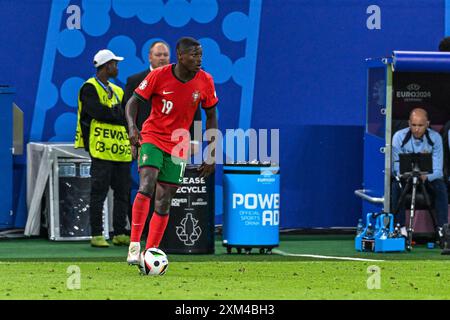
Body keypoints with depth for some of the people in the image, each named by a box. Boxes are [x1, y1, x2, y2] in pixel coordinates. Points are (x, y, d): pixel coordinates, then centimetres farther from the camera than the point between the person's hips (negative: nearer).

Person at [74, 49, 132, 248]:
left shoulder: (117, 91, 22)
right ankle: (97, 235, -3)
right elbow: (97, 112, -18)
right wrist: (120, 116, -7)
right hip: (101, 149, -8)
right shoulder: (90, 88, -3)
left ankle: (120, 234, 12)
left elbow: (126, 114, 14)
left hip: (121, 149, 8)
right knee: (99, 192, -6)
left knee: (123, 193, 7)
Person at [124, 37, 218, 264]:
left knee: (163, 204, 2)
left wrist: (211, 156, 3)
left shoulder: (205, 81, -5)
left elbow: (211, 116, 6)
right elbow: (133, 102, -6)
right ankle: (134, 245, -19)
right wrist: (132, 128, -26)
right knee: (146, 187, -25)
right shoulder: (159, 76, -13)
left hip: (178, 147, 3)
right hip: (152, 138, -3)